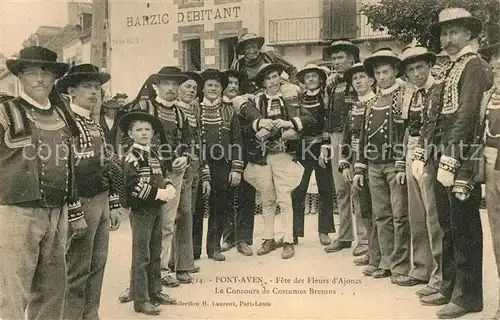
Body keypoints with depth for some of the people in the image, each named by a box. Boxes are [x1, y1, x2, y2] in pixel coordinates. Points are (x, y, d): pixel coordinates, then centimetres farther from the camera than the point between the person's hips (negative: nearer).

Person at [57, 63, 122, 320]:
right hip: (81, 203, -8)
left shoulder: (96, 126, 16)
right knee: (77, 270, -1)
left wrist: (113, 205, 16)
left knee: (97, 267, 15)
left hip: (101, 203, 8)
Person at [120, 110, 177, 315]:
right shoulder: (132, 157, -12)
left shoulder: (155, 153, 11)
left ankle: (155, 291, 28)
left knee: (155, 253, 16)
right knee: (141, 256, -1)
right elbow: (134, 186, -22)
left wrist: (169, 187, -4)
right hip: (141, 210, -7)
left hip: (157, 208, 8)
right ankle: (140, 299, 8)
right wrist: (159, 193, -23)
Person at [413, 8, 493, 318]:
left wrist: (450, 162, -22)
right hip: (441, 161, 8)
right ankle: (449, 287, 25)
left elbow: (467, 115, -17)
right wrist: (421, 154, 8)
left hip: (461, 163, -8)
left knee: (464, 229, -1)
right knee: (447, 226, 14)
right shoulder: (448, 70, 20)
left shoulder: (474, 65, -6)